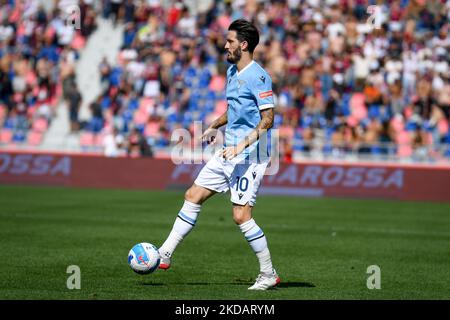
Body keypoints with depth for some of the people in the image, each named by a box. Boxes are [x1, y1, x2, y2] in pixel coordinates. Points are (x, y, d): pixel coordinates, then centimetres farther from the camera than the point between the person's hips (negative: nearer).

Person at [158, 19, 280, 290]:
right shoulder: (232, 72, 14)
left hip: (250, 155, -9)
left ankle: (269, 275, 0)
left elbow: (268, 119, -19)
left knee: (241, 216, -12)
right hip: (230, 153, 9)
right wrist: (215, 126, 27)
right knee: (193, 196, 8)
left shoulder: (258, 77, -15)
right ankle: (164, 255, 15)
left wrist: (242, 145, -24)